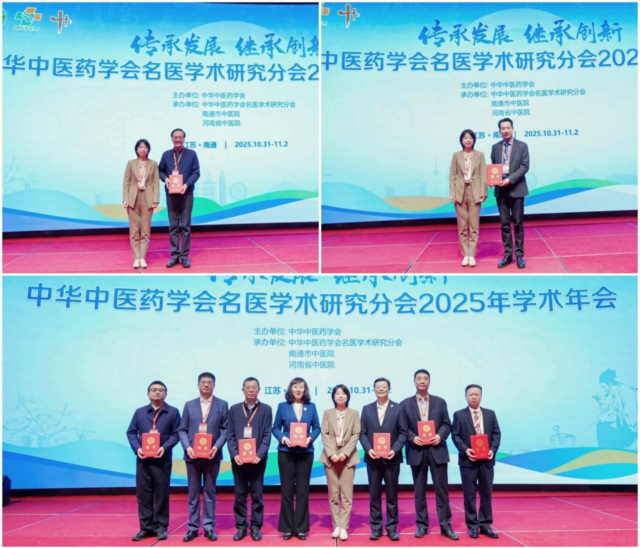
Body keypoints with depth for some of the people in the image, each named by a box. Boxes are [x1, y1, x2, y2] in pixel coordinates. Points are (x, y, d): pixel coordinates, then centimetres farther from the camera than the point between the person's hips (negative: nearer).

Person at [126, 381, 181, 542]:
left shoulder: (173, 412, 4)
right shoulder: (139, 412, 11)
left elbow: (176, 433, -1)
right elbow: (131, 432, 8)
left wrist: (165, 447, -16)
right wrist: (137, 448, -8)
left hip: (162, 460, -2)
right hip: (143, 459, 2)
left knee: (161, 495, 4)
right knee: (143, 494, 5)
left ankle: (160, 527, 13)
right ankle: (146, 527, 14)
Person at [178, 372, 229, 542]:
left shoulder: (222, 405, 4)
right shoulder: (189, 405, 9)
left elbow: (225, 429, 0)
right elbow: (182, 429, 5)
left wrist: (217, 446, -14)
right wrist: (187, 447, -10)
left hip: (212, 454, -1)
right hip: (192, 454, 1)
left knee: (210, 492, 6)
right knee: (193, 492, 7)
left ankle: (209, 527, 12)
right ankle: (192, 527, 14)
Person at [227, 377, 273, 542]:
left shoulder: (266, 409, 3)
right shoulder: (234, 409, 8)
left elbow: (267, 435, -2)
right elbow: (230, 435, 4)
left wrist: (259, 454, -14)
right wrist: (234, 454, -10)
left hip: (257, 459, -1)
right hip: (238, 459, 1)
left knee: (257, 495, 4)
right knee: (240, 494, 7)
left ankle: (255, 527, 13)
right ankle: (241, 527, 15)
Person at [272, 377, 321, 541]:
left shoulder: (311, 406, 6)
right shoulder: (282, 406, 4)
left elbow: (317, 427, 6)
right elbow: (275, 428, 3)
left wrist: (310, 438, -12)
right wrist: (283, 438, -14)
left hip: (305, 452, 1)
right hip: (286, 452, -1)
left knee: (303, 490, 4)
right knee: (287, 490, 3)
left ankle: (301, 528, 13)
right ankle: (287, 528, 12)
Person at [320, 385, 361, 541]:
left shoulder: (354, 413, 6)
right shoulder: (327, 413, 7)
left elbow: (356, 435, -1)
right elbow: (325, 434, 0)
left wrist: (345, 453, -12)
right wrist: (331, 454, -13)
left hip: (348, 457, -1)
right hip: (330, 457, 1)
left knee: (346, 494, -3)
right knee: (333, 494, 4)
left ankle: (344, 527, 0)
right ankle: (336, 526, 11)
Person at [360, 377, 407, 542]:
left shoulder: (398, 408, 2)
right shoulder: (367, 409, 8)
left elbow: (403, 433, -1)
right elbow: (362, 433, 5)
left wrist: (395, 450, -14)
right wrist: (368, 449, -11)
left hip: (392, 458, -1)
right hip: (373, 458, 1)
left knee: (392, 495, 5)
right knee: (374, 495, 5)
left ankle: (392, 528, 14)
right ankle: (376, 528, 13)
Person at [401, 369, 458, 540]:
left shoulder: (440, 402, 7)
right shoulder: (406, 404, 5)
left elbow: (447, 424, 5)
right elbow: (403, 428, 3)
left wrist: (440, 436, -13)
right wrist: (412, 438, -14)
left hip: (437, 450, 0)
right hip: (417, 451, 0)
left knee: (441, 488, 2)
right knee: (419, 490, 6)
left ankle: (445, 525, 9)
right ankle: (422, 525, 15)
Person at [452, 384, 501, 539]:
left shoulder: (490, 414, 10)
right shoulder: (459, 415, 2)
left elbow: (496, 433, 6)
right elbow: (455, 435, -2)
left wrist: (493, 449, -9)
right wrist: (465, 450, -16)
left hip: (487, 459, 2)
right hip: (468, 460, -2)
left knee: (486, 493, 7)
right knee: (469, 493, 2)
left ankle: (485, 524, 16)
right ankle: (472, 525, 10)